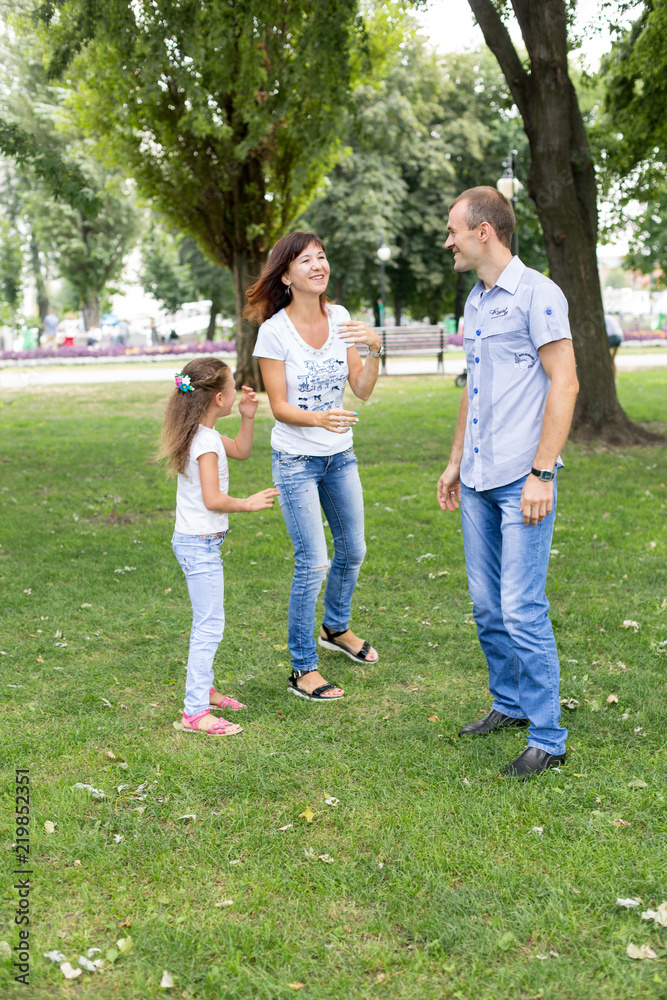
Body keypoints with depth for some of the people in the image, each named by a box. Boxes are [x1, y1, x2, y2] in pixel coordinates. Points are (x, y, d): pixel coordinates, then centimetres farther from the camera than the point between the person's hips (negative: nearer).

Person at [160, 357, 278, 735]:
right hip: (200, 544, -11)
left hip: (197, 543, 11)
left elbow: (241, 451, 24)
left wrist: (248, 417, 10)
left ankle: (203, 689, 34)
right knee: (210, 625, -8)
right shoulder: (206, 441, -20)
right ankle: (195, 712, -6)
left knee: (206, 622, 21)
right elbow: (213, 499, -24)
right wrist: (250, 503, -11)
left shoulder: (205, 434, 10)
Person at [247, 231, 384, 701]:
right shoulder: (274, 331, -15)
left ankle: (336, 628, 44)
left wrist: (375, 349, -20)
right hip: (296, 459, -6)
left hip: (340, 455, 6)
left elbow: (362, 389, -2)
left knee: (353, 550, 17)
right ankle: (303, 669, 7)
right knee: (313, 563, -8)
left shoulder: (340, 318, -1)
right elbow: (280, 407, -15)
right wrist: (319, 419, -33)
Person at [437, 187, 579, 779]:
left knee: (523, 612, -7)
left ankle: (548, 739, 4)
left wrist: (542, 473, -18)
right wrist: (456, 462, 22)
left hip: (522, 480, -8)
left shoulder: (537, 293, -10)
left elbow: (565, 384, -14)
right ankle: (510, 705, 30)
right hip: (478, 481, 8)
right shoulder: (475, 301, 17)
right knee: (487, 607, 14)